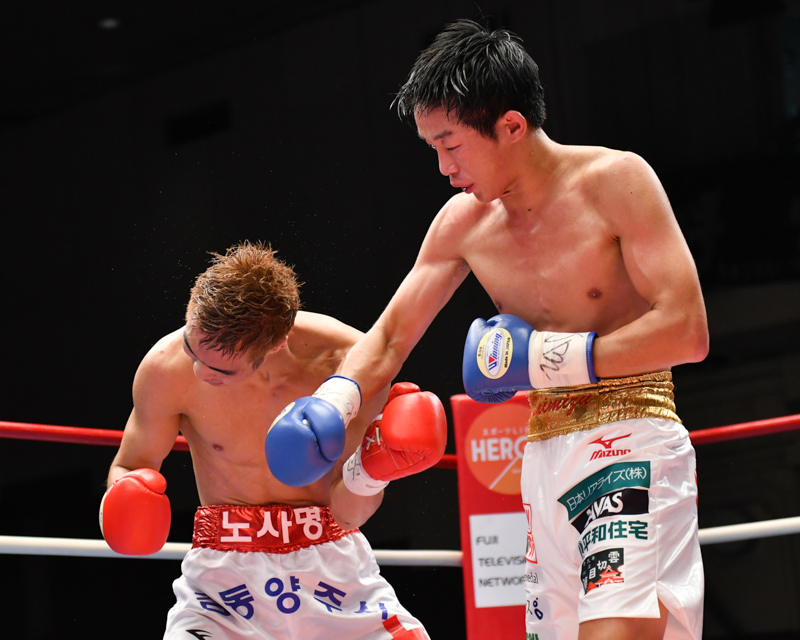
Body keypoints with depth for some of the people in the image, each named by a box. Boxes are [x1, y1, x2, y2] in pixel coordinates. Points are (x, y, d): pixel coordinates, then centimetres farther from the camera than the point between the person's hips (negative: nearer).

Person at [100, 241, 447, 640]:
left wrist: (368, 474, -31)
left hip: (331, 566, 0)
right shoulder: (167, 369, -16)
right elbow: (126, 470, 2)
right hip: (223, 577, 0)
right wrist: (124, 505, -18)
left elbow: (348, 513, -11)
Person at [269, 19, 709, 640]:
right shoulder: (463, 222, 8)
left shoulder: (614, 181, -9)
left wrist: (549, 358, -16)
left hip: (631, 442, -6)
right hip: (545, 459, 7)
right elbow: (390, 338, 15)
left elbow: (687, 331, -15)